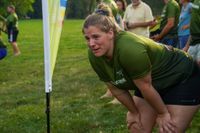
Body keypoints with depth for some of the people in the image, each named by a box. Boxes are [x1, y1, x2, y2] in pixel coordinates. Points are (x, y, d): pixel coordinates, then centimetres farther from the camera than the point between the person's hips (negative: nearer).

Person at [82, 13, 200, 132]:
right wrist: (134, 112, 6)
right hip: (151, 82, 7)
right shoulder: (94, 56, -14)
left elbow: (145, 87, -26)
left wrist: (162, 113, -15)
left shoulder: (129, 49, -37)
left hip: (182, 78, -7)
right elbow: (116, 89, -2)